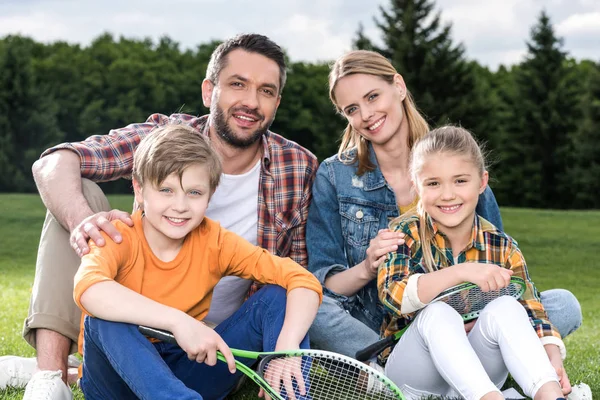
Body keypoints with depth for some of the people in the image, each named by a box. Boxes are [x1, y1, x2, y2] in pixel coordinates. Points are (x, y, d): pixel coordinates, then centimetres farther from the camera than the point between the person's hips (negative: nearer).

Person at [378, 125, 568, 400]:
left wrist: (552, 357, -26)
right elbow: (392, 295, -23)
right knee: (437, 314, -32)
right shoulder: (406, 233, -5)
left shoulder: (501, 247, 1)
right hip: (416, 376, -2)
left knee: (506, 308, -26)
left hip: (478, 371, 2)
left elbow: (532, 312, -5)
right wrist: (462, 271, -34)